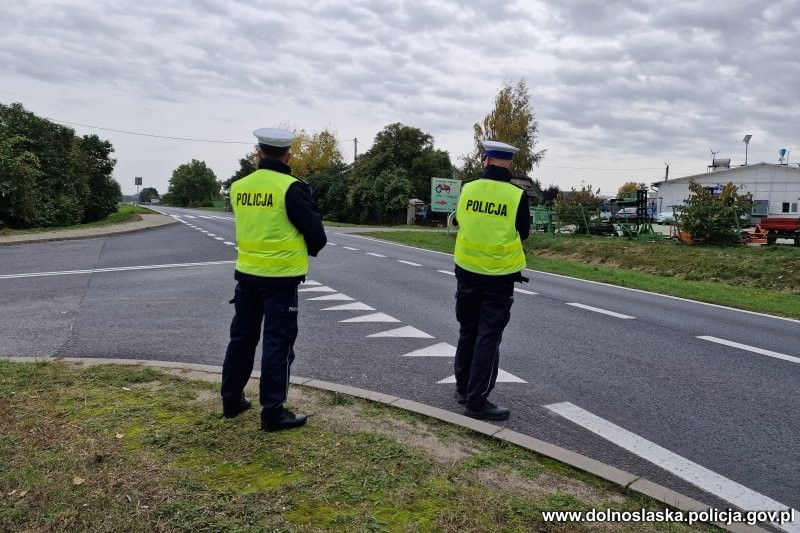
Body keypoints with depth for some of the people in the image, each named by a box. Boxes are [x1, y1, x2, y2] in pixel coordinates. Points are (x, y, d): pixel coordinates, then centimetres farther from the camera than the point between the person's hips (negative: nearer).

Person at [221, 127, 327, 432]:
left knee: (242, 338, 17)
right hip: (281, 278, -5)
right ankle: (273, 412, 8)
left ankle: (232, 400, 29)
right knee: (278, 344, 2)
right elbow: (316, 233, -10)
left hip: (246, 274, 6)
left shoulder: (238, 188, 2)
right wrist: (309, 250, 10)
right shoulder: (291, 188, -15)